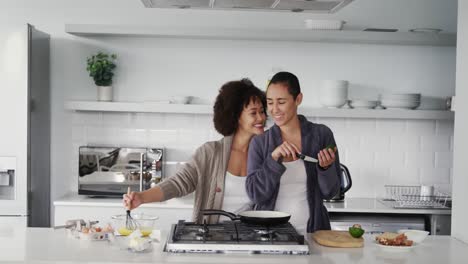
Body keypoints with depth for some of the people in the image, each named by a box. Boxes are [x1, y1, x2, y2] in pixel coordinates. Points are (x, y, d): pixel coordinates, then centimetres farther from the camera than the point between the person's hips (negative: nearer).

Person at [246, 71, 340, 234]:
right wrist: (274, 158, -15)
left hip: (311, 231, 0)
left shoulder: (321, 135, 1)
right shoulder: (259, 142, 3)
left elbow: (329, 192, 4)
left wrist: (326, 167, -14)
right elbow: (255, 194, -5)